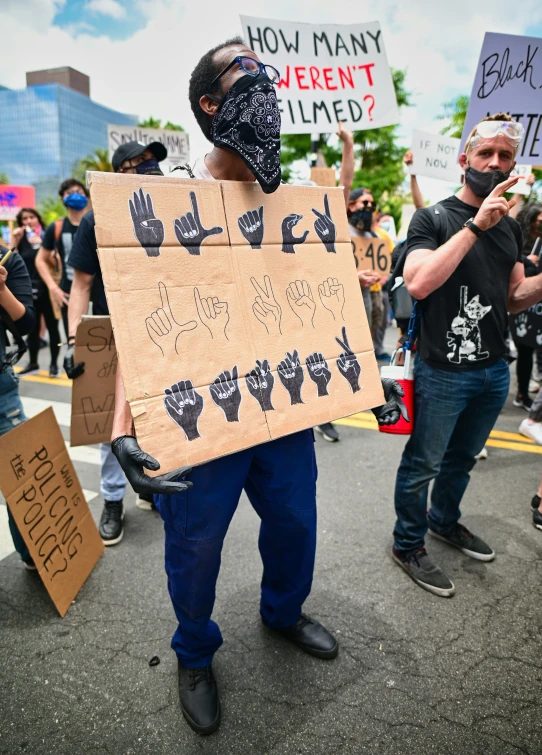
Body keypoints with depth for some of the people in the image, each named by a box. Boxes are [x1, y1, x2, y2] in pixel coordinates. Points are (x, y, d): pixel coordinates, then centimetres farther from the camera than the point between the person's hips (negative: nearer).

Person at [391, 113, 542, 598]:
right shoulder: (432, 219, -8)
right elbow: (418, 284, -24)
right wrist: (475, 225, -25)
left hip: (495, 370, 7)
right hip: (444, 371, -6)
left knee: (462, 459, 22)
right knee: (423, 464, 6)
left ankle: (444, 521, 44)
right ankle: (408, 546, 24)